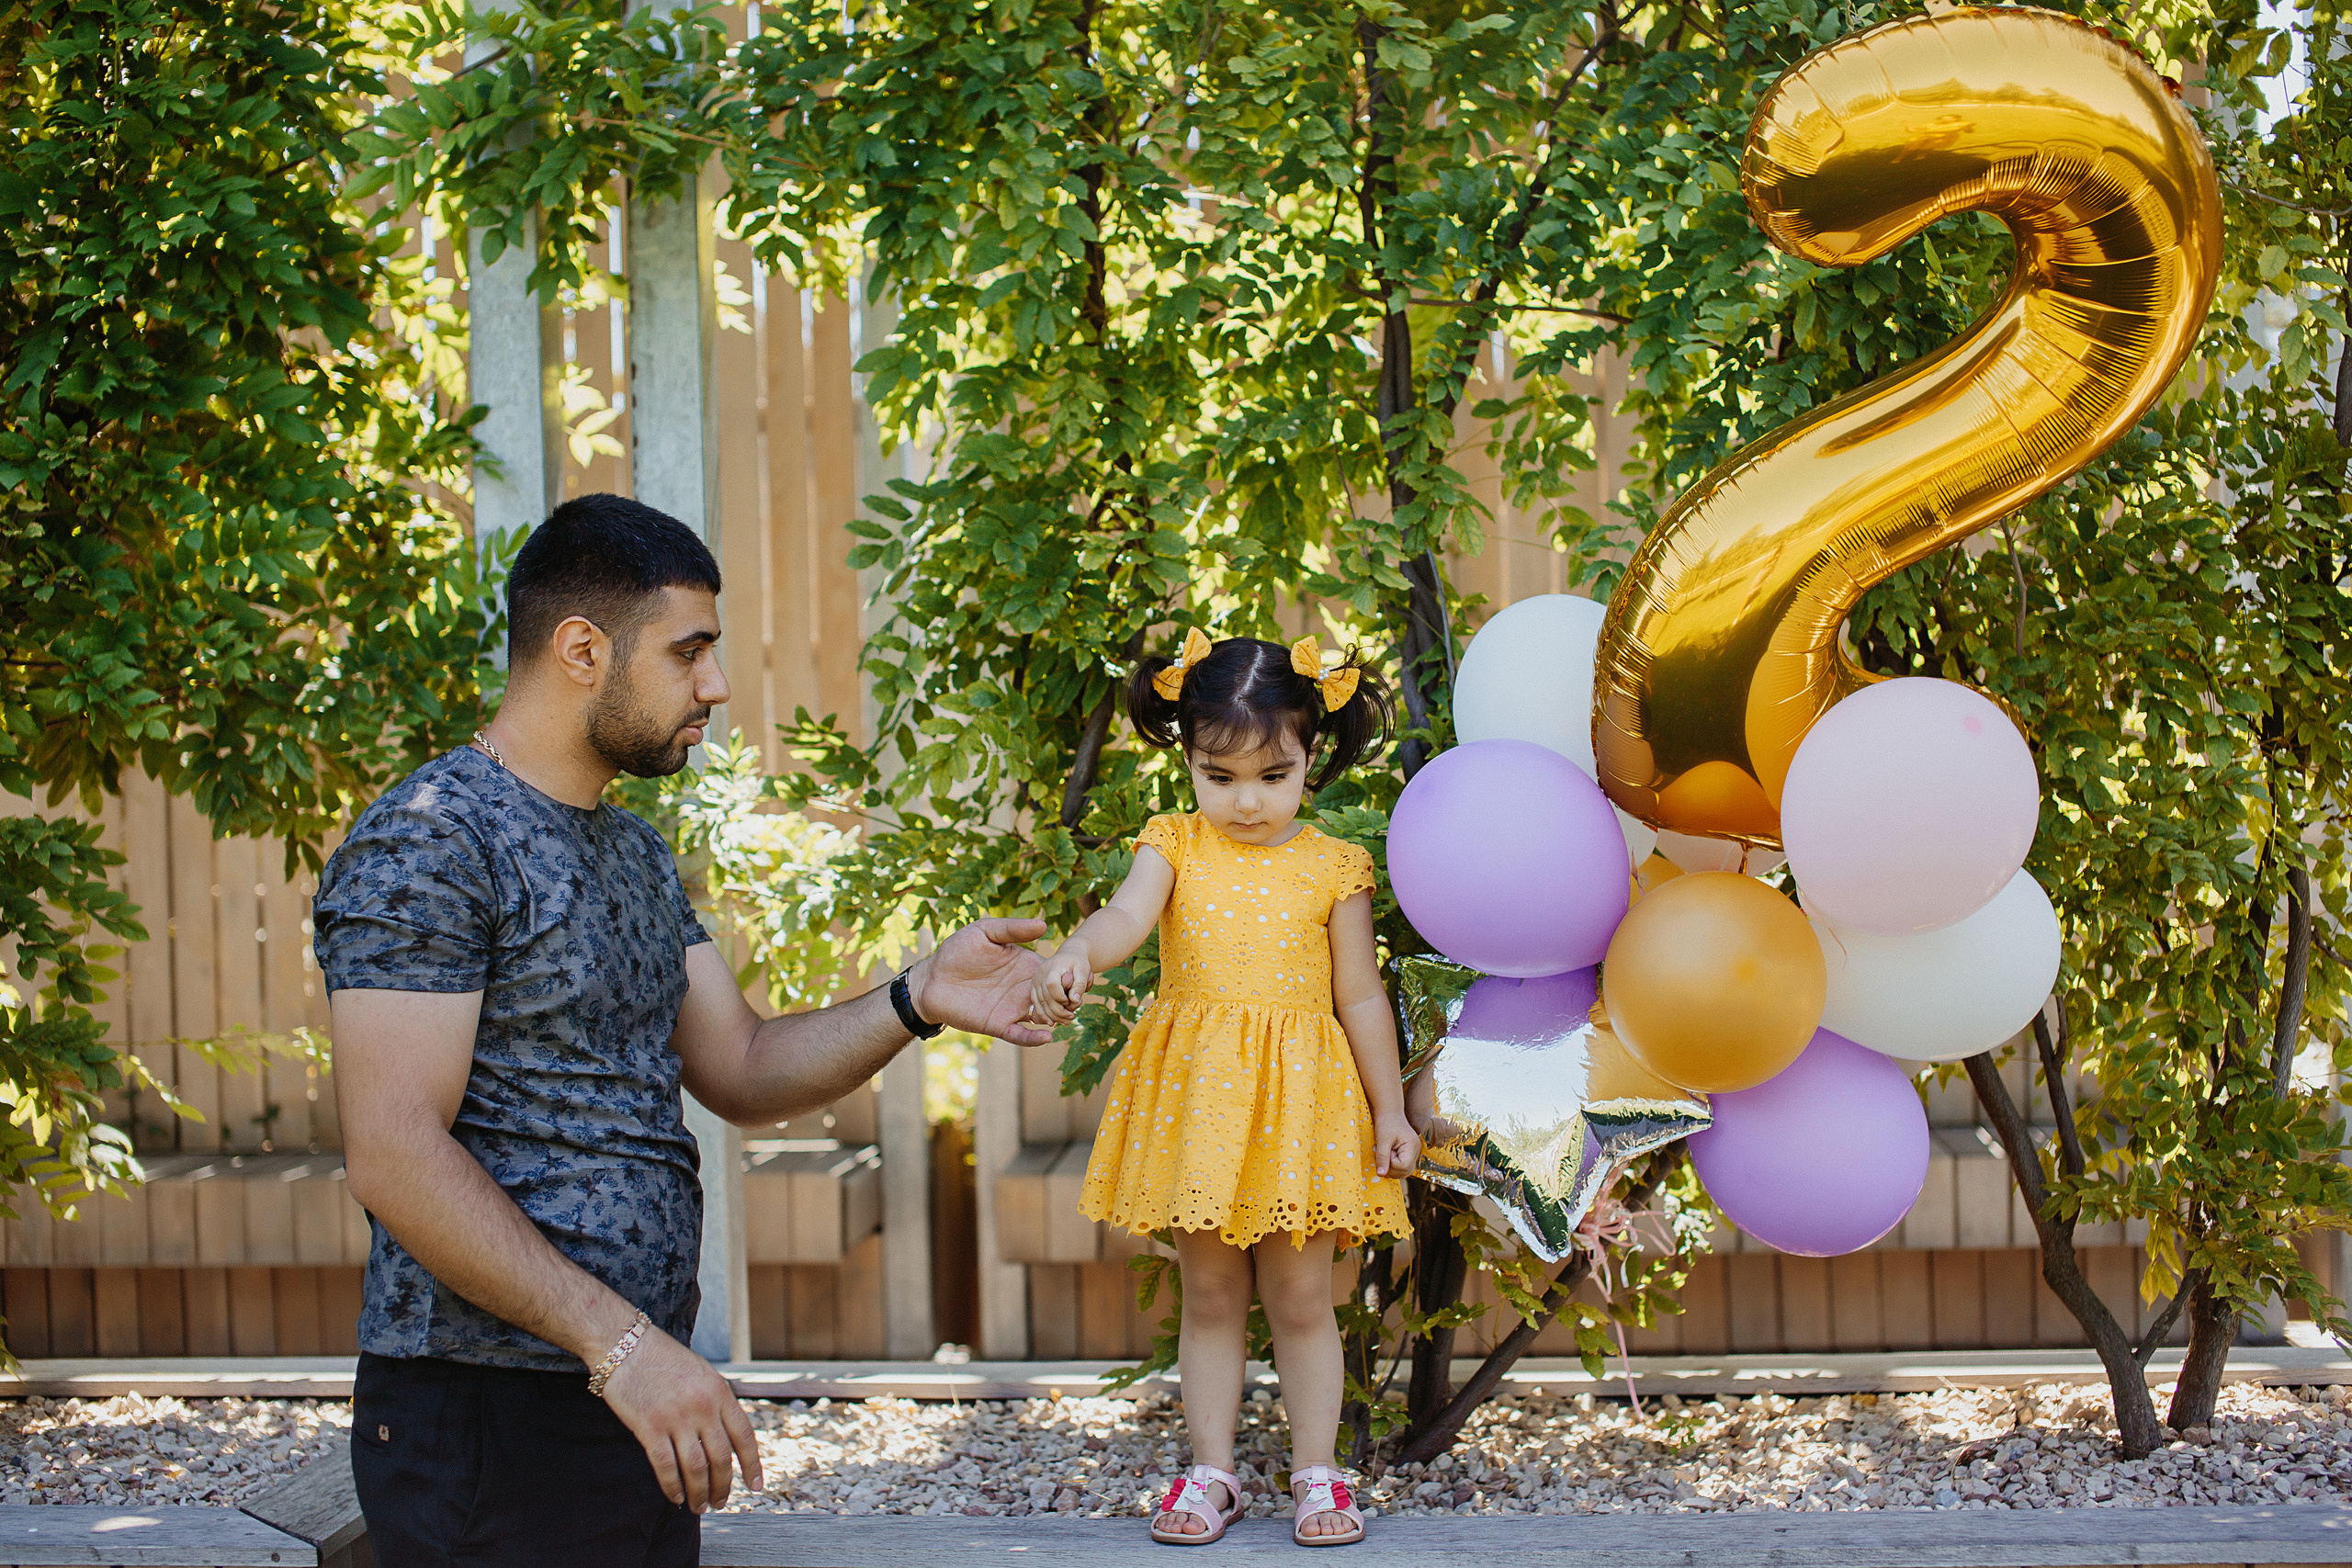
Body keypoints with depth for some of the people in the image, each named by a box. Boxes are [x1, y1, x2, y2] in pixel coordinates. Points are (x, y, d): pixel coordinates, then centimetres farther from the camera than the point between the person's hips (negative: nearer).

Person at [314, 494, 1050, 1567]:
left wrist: (915, 1002, -3)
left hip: (639, 1403, 9)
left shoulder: (636, 854, 16)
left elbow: (742, 1073, 15)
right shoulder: (426, 843, -14)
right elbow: (394, 1155, -21)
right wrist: (621, 1345, -26)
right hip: (486, 1418, -9)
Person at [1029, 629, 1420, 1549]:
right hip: (1195, 1097, 1)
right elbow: (1125, 917, -18)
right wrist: (1075, 957, -41)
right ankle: (1211, 1474, 17)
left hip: (1299, 1094, -1)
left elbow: (1361, 999, 5)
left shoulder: (1332, 869, 0)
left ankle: (1315, 1474, 16)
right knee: (1209, 1296, 8)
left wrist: (1390, 1112, 6)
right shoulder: (1175, 847, 1)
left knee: (1300, 1299, 5)